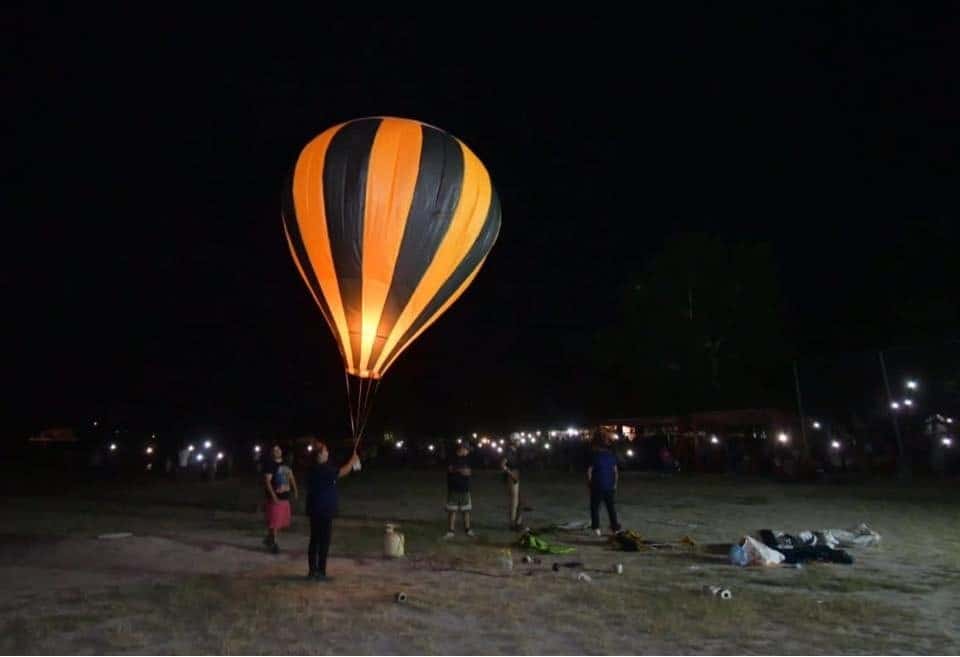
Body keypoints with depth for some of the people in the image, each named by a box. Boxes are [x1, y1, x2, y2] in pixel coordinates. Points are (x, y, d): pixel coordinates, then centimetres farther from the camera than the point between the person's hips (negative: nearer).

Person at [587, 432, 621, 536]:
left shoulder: (595, 455, -8)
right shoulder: (612, 455, 2)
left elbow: (589, 471, -9)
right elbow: (616, 471, 4)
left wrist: (589, 483, 2)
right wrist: (615, 484, 13)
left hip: (597, 486, -3)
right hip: (609, 486, 3)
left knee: (595, 507, 5)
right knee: (611, 507, 12)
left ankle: (596, 528, 2)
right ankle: (615, 528, 14)